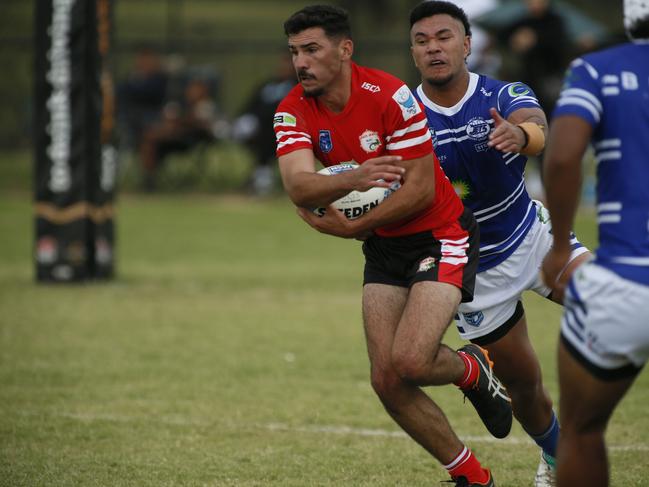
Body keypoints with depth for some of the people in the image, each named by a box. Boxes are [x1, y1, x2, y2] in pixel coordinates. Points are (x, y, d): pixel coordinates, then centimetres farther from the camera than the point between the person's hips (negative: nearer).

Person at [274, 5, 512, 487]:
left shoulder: (389, 96, -22)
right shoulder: (294, 112, -8)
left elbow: (420, 191, -20)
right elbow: (298, 187, -25)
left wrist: (353, 228, -18)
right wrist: (352, 180, -43)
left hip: (439, 236, -6)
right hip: (383, 248, 6)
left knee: (409, 362, -23)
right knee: (387, 381, -3)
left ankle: (474, 370, 12)